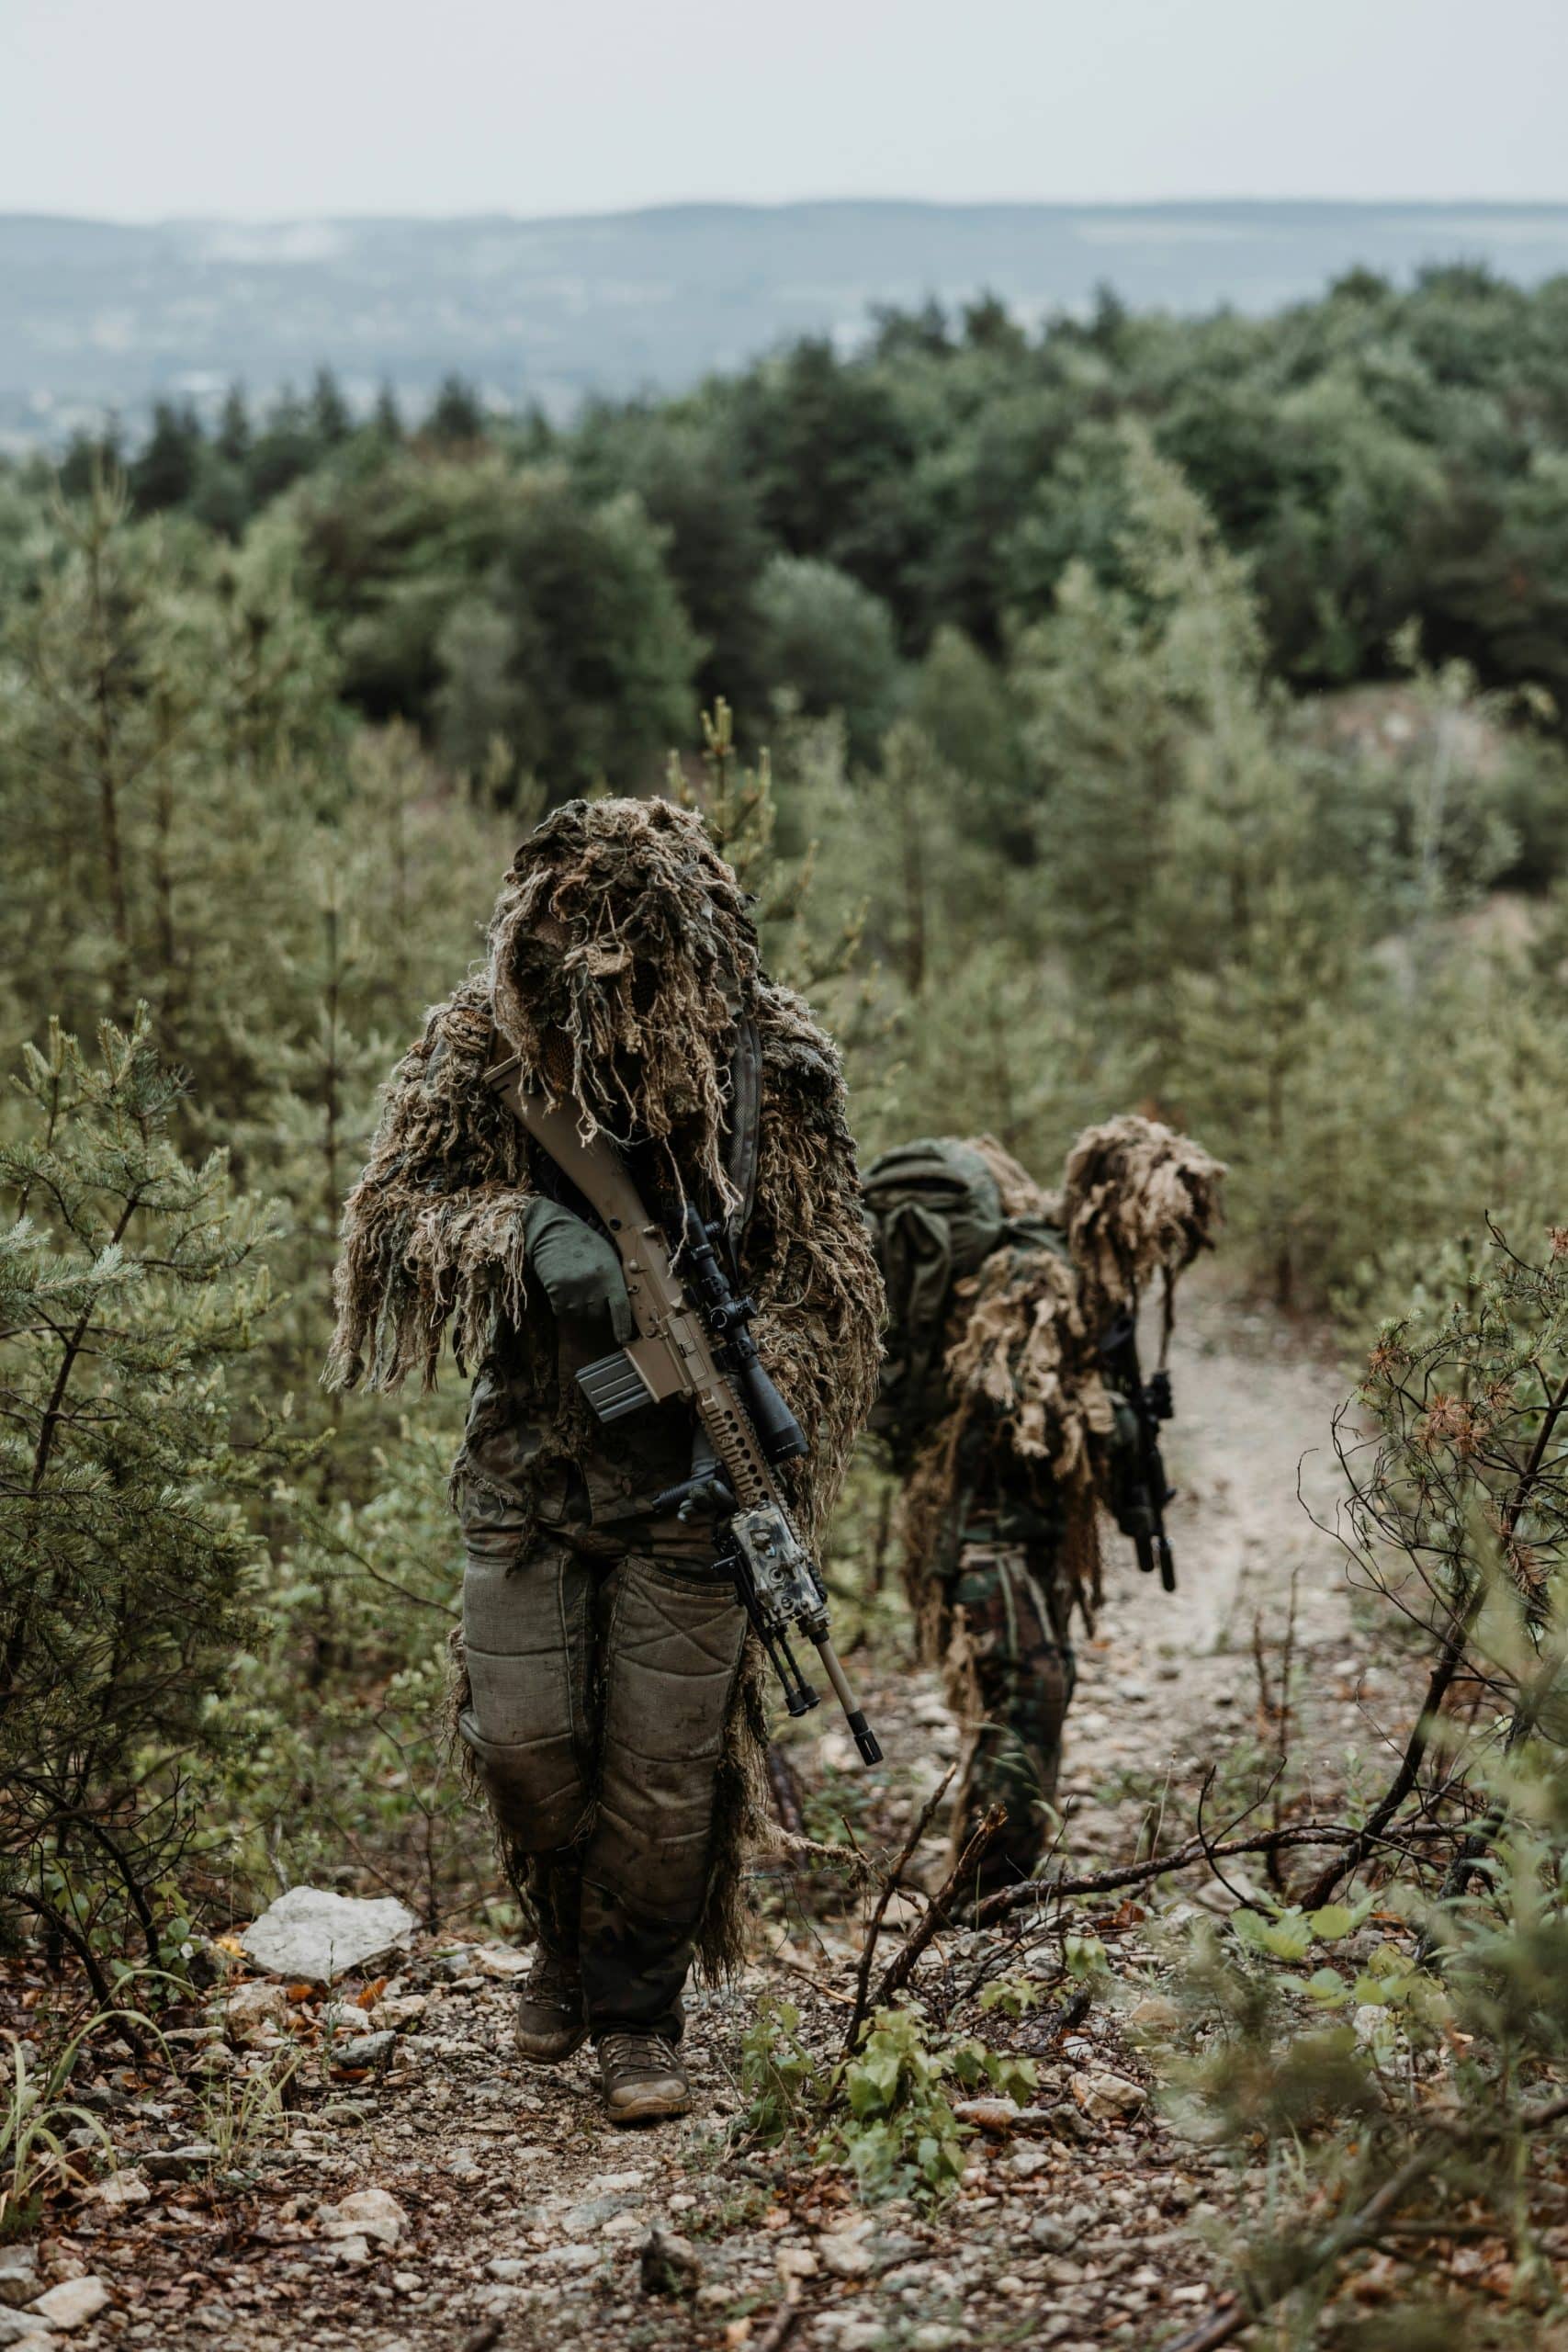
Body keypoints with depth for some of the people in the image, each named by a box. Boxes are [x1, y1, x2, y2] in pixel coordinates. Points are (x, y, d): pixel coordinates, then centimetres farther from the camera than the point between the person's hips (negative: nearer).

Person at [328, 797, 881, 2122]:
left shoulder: (776, 1064, -7)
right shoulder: (483, 1043, -4)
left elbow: (820, 1276, -3)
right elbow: (391, 1215, -5)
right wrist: (527, 1229, -23)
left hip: (688, 1472, -1)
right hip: (527, 1458, 2)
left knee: (664, 1762, 0)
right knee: (523, 1739, 0)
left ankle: (637, 2013, 18)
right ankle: (566, 1942, 30)